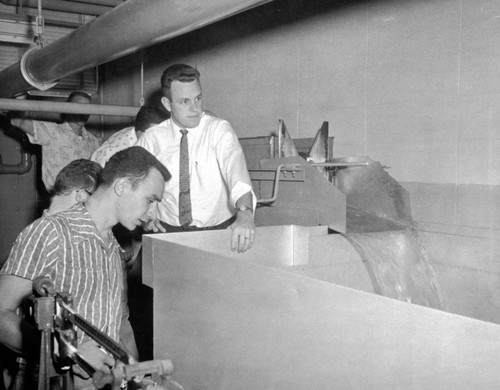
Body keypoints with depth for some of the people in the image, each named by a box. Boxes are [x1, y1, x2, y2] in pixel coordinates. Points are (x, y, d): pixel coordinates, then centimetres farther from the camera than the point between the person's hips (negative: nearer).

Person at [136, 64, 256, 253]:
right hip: (169, 231, 2)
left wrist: (245, 212, -43)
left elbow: (235, 167, -25)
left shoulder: (219, 130, -7)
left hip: (220, 231, -1)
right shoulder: (152, 138, 1)